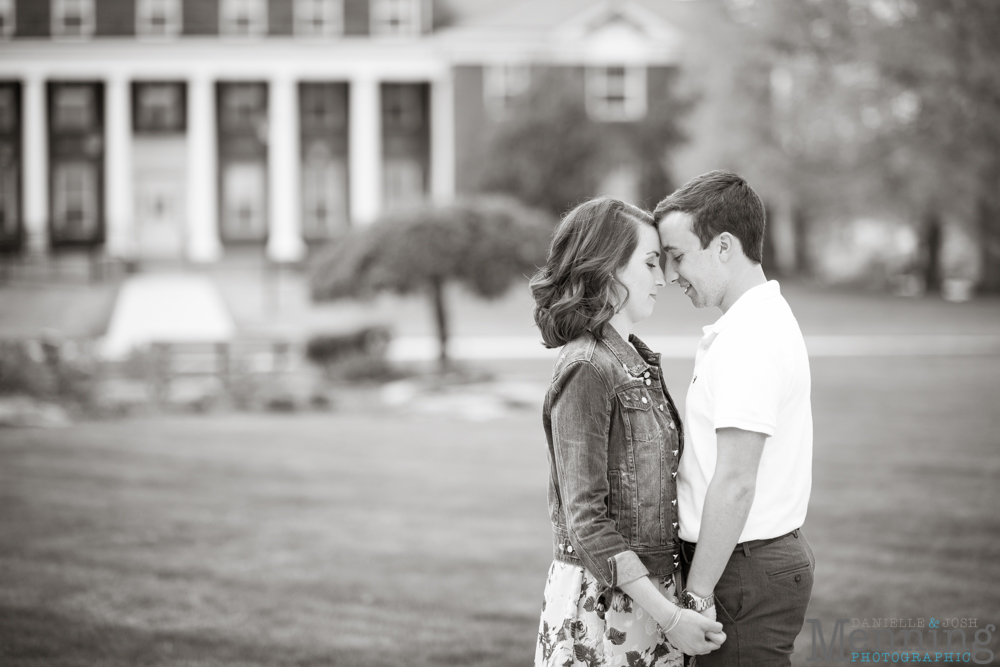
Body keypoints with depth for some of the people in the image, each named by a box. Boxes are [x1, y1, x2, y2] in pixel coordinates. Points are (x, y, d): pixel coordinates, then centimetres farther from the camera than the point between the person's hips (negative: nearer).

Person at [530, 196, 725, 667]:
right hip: (603, 601, -8)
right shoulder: (586, 369, -14)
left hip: (648, 588, 8)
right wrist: (666, 615, -21)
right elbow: (585, 520, -18)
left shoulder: (638, 361, 12)